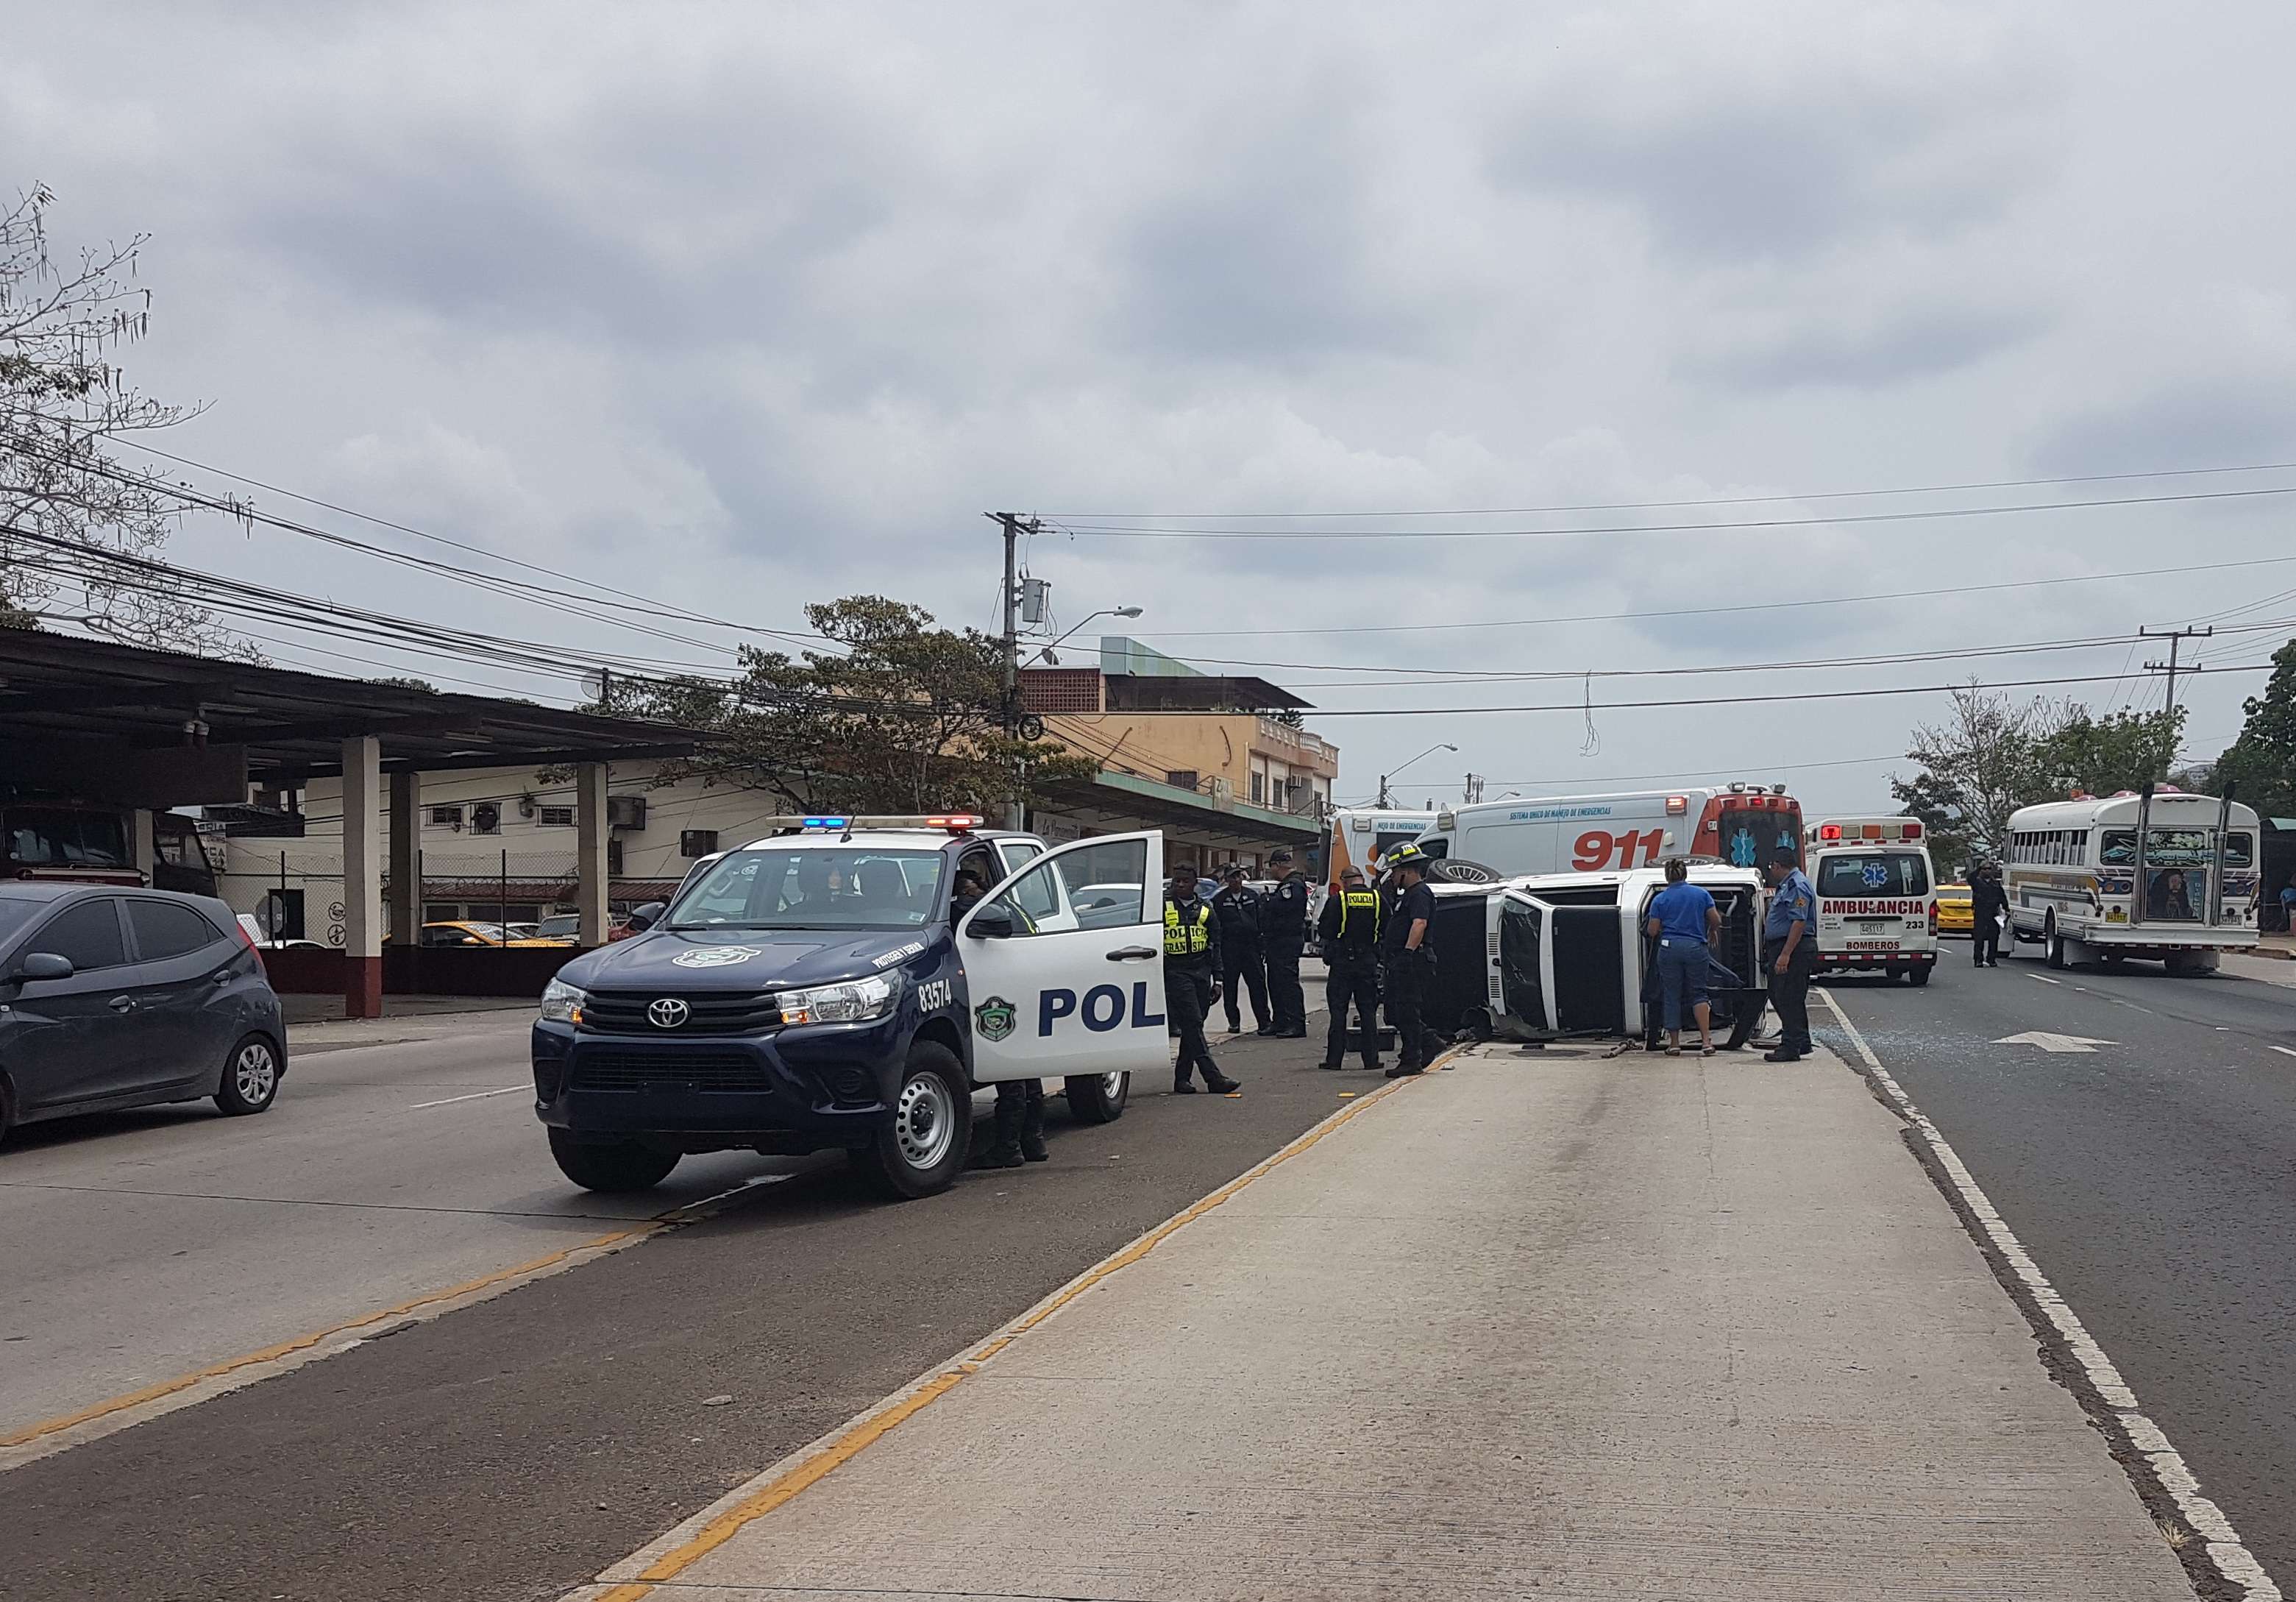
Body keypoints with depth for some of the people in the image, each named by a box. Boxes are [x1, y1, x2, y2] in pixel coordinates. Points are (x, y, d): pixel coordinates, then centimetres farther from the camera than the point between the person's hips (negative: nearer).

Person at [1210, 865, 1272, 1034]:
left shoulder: (1253, 896, 11)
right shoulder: (1219, 900, 3)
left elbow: (1261, 920, 12)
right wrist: (1217, 949, -4)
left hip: (1250, 945, 1)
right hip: (1229, 949, -1)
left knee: (1258, 984, -4)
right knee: (1229, 987, 4)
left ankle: (1263, 1022, -2)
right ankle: (1234, 1022, 14)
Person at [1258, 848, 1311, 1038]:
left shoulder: (1293, 885, -14)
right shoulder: (1287, 884, 21)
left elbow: (1278, 906, -24)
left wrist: (1266, 899, -9)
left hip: (1287, 942, -11)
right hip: (1279, 942, 11)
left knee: (1288, 982, -11)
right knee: (1275, 983, 14)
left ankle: (1297, 1025, -11)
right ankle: (1281, 1023, 20)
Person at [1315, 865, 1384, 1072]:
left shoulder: (1337, 900, -9)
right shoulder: (1378, 899, 1)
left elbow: (1323, 931, -8)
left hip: (1342, 962, -2)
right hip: (1369, 962, 3)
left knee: (1338, 1012, 3)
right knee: (1368, 1012, 9)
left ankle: (1334, 1059, 3)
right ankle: (1371, 1059, 8)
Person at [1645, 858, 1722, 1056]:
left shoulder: (1660, 899, 2)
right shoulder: (1701, 893, 5)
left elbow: (1652, 931, 1)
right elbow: (1716, 920, 5)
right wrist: (1712, 932, 26)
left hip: (1670, 949, -1)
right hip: (1696, 947, 1)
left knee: (1672, 996, 6)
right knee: (1698, 993, 7)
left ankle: (1674, 1043, 9)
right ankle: (1706, 1040, -7)